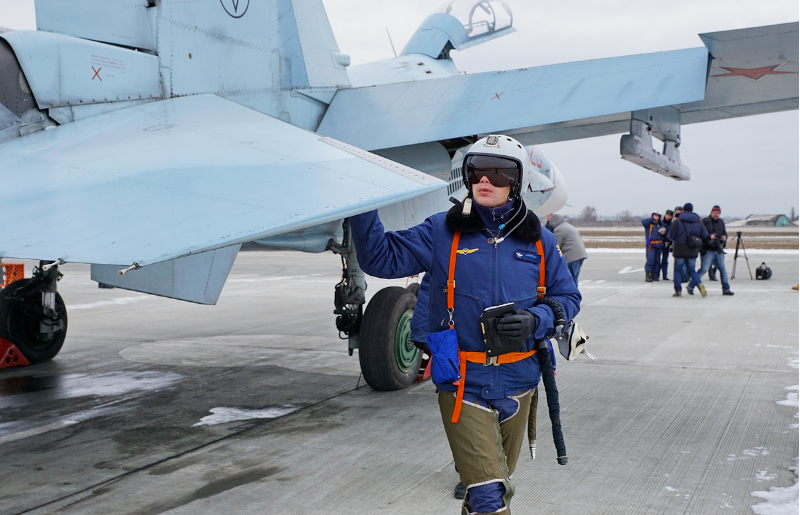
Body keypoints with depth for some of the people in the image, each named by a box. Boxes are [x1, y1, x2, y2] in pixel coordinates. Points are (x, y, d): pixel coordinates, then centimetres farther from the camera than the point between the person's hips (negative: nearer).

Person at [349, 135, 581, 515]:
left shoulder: (538, 241, 2)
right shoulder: (442, 232, -3)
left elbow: (568, 298, 8)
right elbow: (381, 258, -6)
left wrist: (536, 321, -12)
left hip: (517, 384, 4)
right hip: (463, 387, -3)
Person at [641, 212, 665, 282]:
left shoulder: (661, 224, 17)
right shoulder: (649, 223, 1)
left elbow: (665, 231, 24)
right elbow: (643, 222, -21)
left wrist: (663, 233, 1)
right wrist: (652, 219, -15)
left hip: (659, 245, 6)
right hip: (651, 244, -6)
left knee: (657, 260, 7)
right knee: (650, 259, -15)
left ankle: (654, 275, 15)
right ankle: (647, 276, -14)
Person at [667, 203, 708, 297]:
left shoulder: (677, 221, -7)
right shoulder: (698, 221, 5)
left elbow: (671, 236, -8)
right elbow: (705, 235, 6)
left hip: (680, 250, -3)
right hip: (693, 251, 3)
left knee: (677, 269, 9)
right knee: (692, 270, 11)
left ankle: (677, 290, 4)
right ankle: (699, 283, -15)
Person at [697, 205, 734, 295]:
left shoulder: (721, 222, 16)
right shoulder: (705, 221, -3)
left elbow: (725, 233, 15)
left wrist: (724, 236, -7)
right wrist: (709, 236, -25)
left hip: (718, 251, 6)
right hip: (708, 250, -6)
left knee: (723, 269, 6)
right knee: (704, 269, -10)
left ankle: (726, 289, 13)